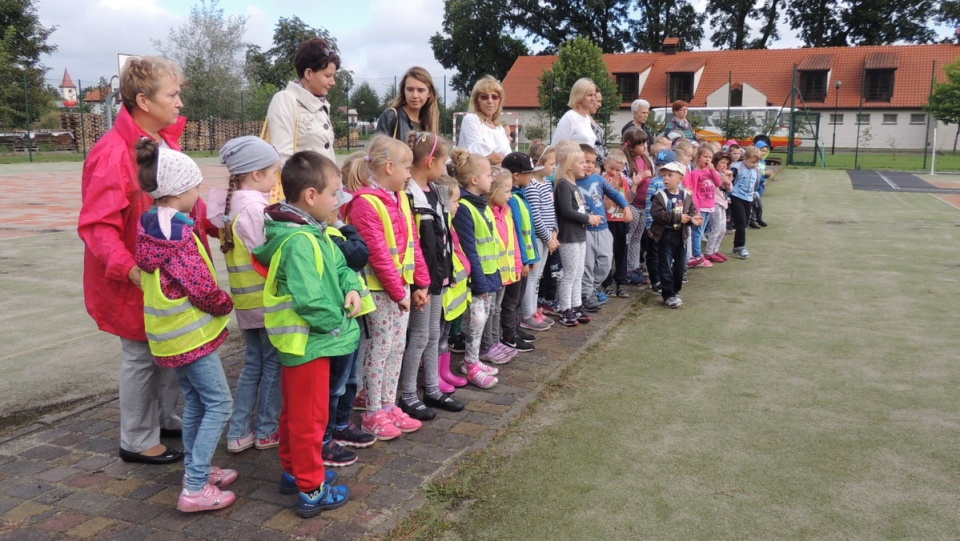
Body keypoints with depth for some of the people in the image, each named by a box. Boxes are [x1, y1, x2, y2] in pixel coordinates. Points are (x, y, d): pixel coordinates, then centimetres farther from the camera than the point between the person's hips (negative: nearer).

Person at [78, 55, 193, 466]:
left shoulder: (164, 141, 4)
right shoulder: (113, 154, -22)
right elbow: (96, 225, -24)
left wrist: (210, 223, 4)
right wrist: (131, 270, -33)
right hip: (138, 280, -8)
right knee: (142, 355, 5)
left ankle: (166, 418, 37)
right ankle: (137, 442, 23)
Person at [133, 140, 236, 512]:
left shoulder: (152, 223, 6)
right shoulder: (178, 232, -23)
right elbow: (201, 286, -23)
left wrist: (216, 302, 10)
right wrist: (225, 305, -4)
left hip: (173, 329, 9)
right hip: (191, 330, -9)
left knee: (196, 401, 19)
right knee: (219, 403, -3)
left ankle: (195, 469, 31)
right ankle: (195, 489, -1)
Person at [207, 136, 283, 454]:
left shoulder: (231, 205, 9)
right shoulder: (255, 207, -19)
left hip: (246, 297, 8)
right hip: (266, 296, -8)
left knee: (254, 362, 16)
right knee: (273, 363, 7)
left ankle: (238, 433, 21)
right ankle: (267, 431, 18)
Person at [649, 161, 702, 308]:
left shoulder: (687, 196, 2)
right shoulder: (660, 196, -10)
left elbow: (692, 212, 8)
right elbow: (656, 213, -22)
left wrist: (693, 219, -17)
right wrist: (678, 217, -23)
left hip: (681, 235, 4)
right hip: (665, 236, -4)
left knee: (679, 266, 12)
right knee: (666, 267, -2)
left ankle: (676, 291, 27)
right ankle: (669, 295, 4)